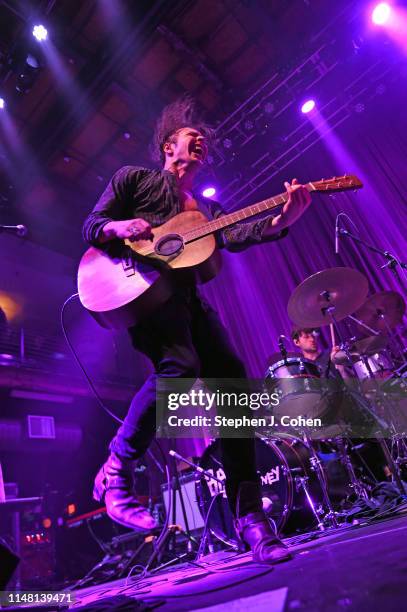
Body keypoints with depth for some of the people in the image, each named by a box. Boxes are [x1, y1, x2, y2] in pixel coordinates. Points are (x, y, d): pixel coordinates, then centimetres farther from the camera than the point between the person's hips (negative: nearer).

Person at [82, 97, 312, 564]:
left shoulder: (206, 208, 28)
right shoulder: (134, 178, 18)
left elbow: (234, 236, 6)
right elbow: (91, 227, 10)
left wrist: (281, 220, -13)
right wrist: (119, 227, -14)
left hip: (187, 297, 6)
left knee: (234, 382, -11)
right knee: (180, 366, -33)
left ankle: (249, 516, -2)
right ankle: (116, 470, -8)